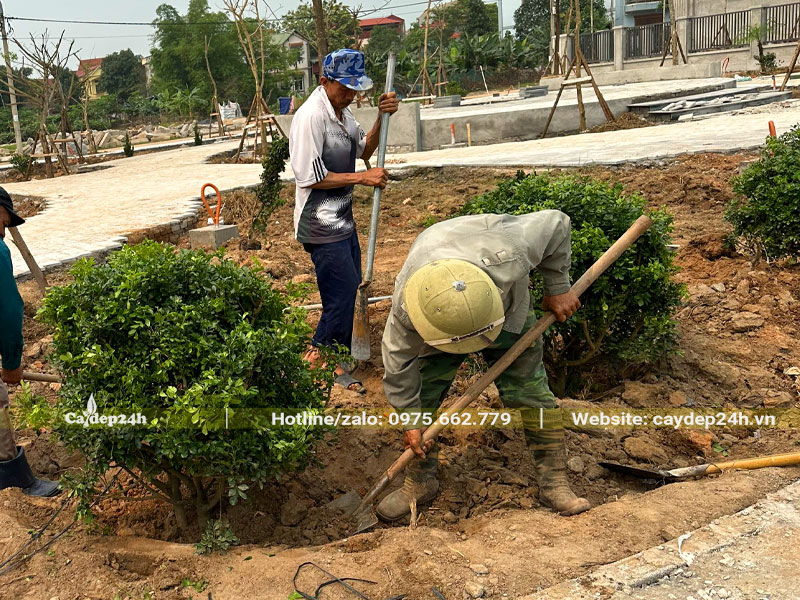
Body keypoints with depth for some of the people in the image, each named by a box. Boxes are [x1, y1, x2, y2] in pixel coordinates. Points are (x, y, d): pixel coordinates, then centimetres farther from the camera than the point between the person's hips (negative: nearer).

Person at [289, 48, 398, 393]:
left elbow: (364, 149, 19)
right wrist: (362, 178, -17)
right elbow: (310, 177, -21)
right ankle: (317, 359, 6)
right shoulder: (310, 117, -19)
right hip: (321, 225, -10)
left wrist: (382, 117, 2)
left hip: (342, 219, 10)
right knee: (343, 291, -10)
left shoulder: (342, 111, 9)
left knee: (349, 287, 15)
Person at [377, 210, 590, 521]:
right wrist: (410, 419, -12)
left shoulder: (506, 258, -45)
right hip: (439, 313, 0)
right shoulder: (406, 304, -40)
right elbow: (399, 359, -22)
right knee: (422, 391, -7)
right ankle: (420, 480, 12)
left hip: (507, 306, 0)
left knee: (529, 387, -8)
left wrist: (557, 289, -16)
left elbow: (555, 222, -25)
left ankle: (554, 482, 3)